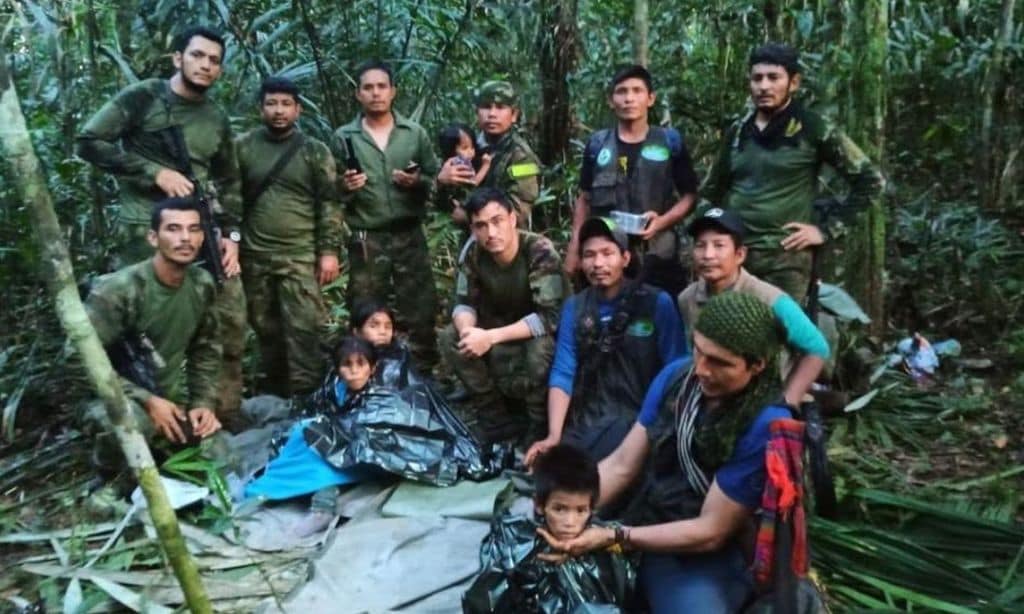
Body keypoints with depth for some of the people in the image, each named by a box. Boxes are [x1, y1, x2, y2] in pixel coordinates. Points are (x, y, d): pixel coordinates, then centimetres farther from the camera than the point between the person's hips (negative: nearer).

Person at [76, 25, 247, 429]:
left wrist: (231, 234, 8)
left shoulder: (217, 120, 15)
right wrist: (156, 172, -13)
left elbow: (228, 182, 20)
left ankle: (226, 414, 18)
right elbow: (88, 143, -6)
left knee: (231, 321, 5)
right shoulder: (142, 97, -1)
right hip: (145, 232, -5)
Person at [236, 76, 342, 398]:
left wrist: (329, 251, -7)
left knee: (304, 328, -6)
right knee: (266, 329, 11)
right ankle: (271, 394, 26)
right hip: (254, 256, 2)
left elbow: (329, 204, 0)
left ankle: (305, 397, 1)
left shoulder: (315, 151, 2)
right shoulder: (242, 147, 6)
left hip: (301, 256, -2)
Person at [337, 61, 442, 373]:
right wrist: (344, 187, -16)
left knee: (421, 313, 4)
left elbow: (437, 181, 7)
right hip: (366, 241, 0)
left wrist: (418, 182, -13)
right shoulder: (343, 137, 4)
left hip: (410, 236, 1)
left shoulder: (415, 133, 7)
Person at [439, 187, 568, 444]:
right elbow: (464, 304, -6)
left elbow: (550, 317, -34)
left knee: (540, 347, -38)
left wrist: (491, 337, -37)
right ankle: (495, 418, -4)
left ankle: (541, 427, -12)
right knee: (450, 338, -15)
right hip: (505, 331, 6)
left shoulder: (540, 251, -28)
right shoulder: (474, 254, -12)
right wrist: (468, 331, -31)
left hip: (547, 334, -5)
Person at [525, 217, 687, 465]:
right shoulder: (573, 307, 9)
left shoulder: (658, 303, -2)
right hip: (585, 421, 3)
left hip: (640, 417, -3)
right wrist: (554, 436, -11)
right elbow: (563, 373, 1)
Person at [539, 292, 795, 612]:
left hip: (709, 558, -5)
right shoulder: (677, 375, -5)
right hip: (648, 529, 6)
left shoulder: (767, 424, -21)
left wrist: (612, 538, -23)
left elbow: (710, 532, -17)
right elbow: (621, 465, -1)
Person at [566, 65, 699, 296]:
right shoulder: (597, 144, 8)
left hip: (656, 257, -1)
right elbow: (585, 199, 13)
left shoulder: (670, 141, 3)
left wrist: (663, 221, -13)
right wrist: (574, 249, 6)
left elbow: (689, 195, 6)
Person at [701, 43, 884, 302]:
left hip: (784, 256, -4)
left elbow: (870, 181, 0)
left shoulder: (814, 129, -2)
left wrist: (828, 230, -4)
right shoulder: (737, 131, 12)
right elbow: (714, 188, 26)